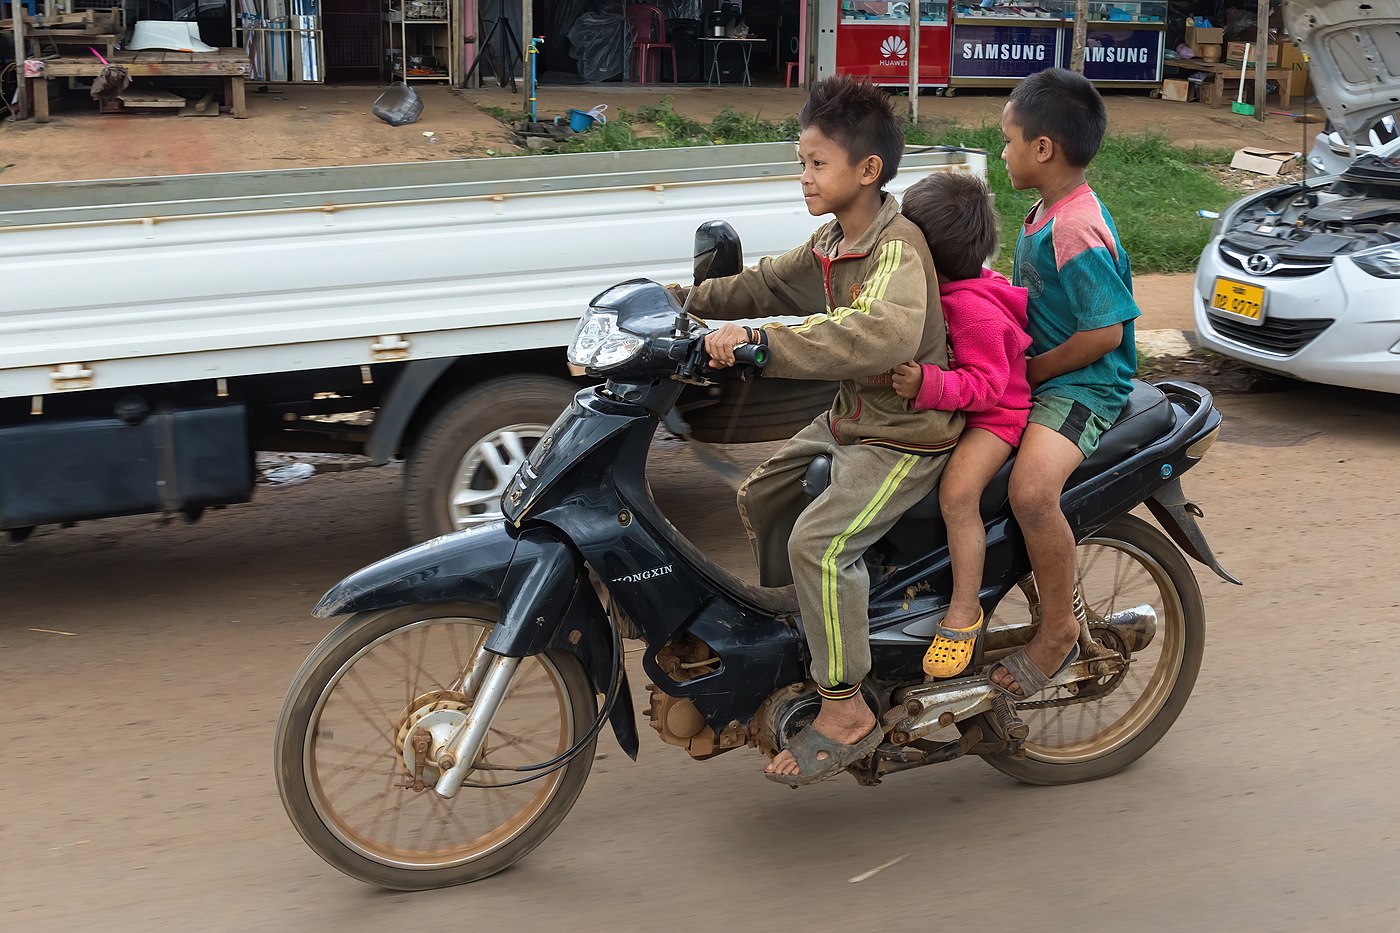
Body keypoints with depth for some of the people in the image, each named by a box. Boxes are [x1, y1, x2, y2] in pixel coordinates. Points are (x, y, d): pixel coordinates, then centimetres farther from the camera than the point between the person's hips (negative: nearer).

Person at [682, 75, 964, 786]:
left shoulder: (898, 246, -24)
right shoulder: (834, 241, 7)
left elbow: (886, 333, -44)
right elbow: (773, 283, 22)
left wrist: (759, 338, -48)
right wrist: (693, 300, 10)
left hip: (905, 434, -10)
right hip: (850, 419, 10)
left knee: (820, 540, -24)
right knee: (759, 499, 16)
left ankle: (847, 711, -14)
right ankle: (799, 634, 32)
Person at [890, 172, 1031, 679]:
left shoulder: (974, 310, -27)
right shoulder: (949, 290, 5)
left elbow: (986, 383, -31)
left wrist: (927, 385, -43)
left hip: (995, 415, -11)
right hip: (949, 409, 11)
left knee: (957, 493, -31)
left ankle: (964, 613, -19)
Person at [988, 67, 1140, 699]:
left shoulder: (1077, 231, -22)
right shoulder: (1046, 214, 10)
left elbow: (1104, 332, -24)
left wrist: (1031, 371, -16)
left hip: (1081, 384, -11)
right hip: (1036, 371, 11)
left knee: (1031, 490, -34)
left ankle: (1059, 628, -14)